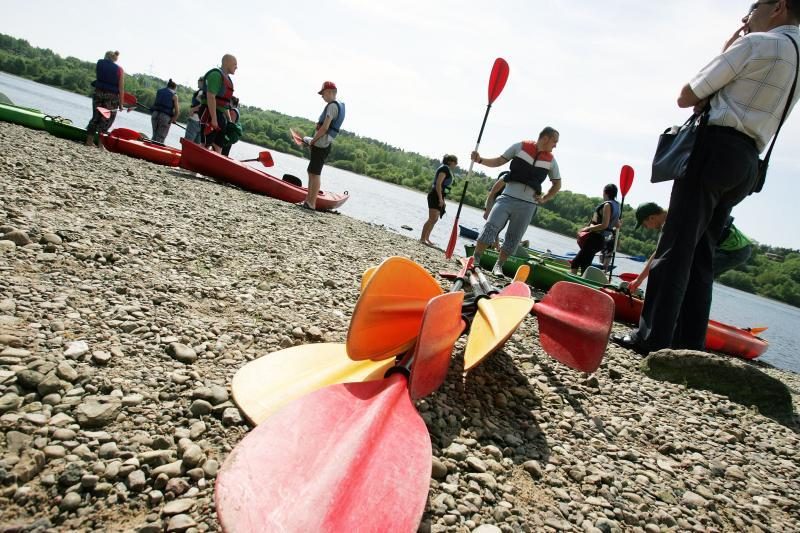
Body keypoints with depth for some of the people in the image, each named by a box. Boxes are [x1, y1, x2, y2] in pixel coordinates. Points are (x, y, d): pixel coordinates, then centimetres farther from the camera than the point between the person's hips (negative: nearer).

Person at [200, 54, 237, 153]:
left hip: (221, 115, 10)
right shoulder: (216, 74, -11)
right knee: (205, 145, -10)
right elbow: (211, 97, -20)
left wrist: (229, 120, 20)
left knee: (218, 147, 7)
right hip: (210, 113, -10)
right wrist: (213, 118, -24)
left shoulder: (227, 79, 19)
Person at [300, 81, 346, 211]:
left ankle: (311, 204, -7)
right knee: (311, 172, 14)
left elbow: (324, 128, -19)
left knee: (315, 173, -9)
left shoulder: (332, 106, -12)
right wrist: (313, 141, 14)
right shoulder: (337, 106, 19)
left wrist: (312, 141, -9)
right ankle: (308, 200, 19)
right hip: (321, 145, 10)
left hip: (321, 145, -10)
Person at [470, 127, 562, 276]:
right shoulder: (520, 146, 2)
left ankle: (498, 266, 15)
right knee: (490, 226, -15)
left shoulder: (551, 160, 8)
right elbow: (499, 161, 5)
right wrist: (480, 160, -9)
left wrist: (544, 199, 9)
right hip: (507, 197, -2)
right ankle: (476, 259, -6)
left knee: (513, 238, 4)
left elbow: (557, 183, 20)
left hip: (528, 205, 3)